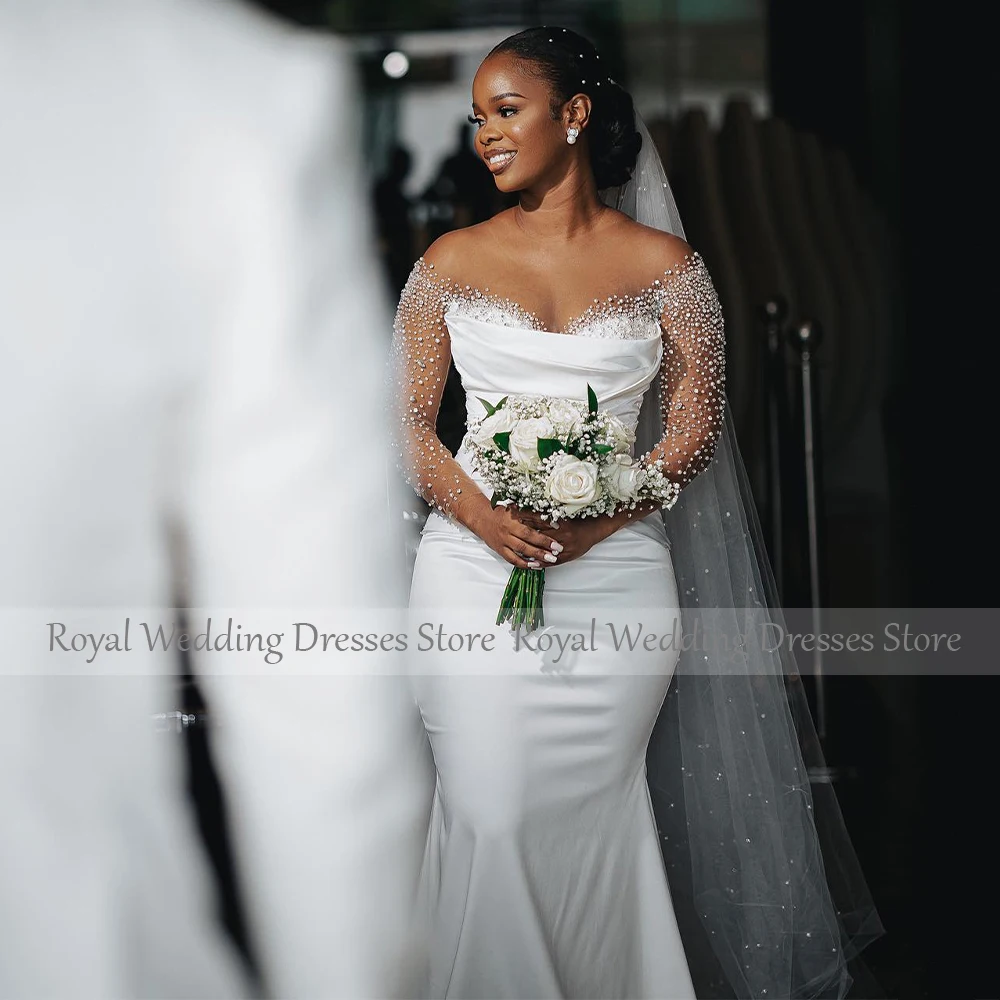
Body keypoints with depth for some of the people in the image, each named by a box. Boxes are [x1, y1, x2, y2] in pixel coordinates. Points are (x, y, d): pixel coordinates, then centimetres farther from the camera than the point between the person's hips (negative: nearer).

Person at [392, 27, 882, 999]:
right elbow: (405, 418, 6)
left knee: (588, 816, 5)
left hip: (614, 569, 0)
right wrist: (485, 516, -12)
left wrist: (595, 518, -13)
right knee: (489, 816, -4)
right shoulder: (452, 261, 7)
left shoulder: (661, 263, 4)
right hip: (474, 566, 1)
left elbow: (696, 428, 3)